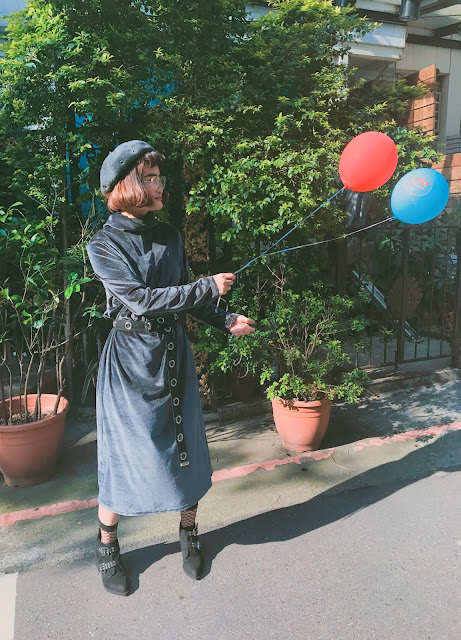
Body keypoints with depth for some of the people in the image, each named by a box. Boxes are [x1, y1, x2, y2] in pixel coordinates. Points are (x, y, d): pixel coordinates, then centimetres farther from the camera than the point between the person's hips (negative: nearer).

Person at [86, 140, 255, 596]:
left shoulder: (170, 236, 6)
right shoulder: (104, 245, -11)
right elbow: (142, 299, -21)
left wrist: (225, 321, -2)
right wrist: (209, 287, -19)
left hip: (173, 353, 5)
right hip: (130, 359, -5)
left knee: (186, 447, 11)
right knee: (124, 454, 5)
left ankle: (188, 534, 35)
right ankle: (107, 547, 30)